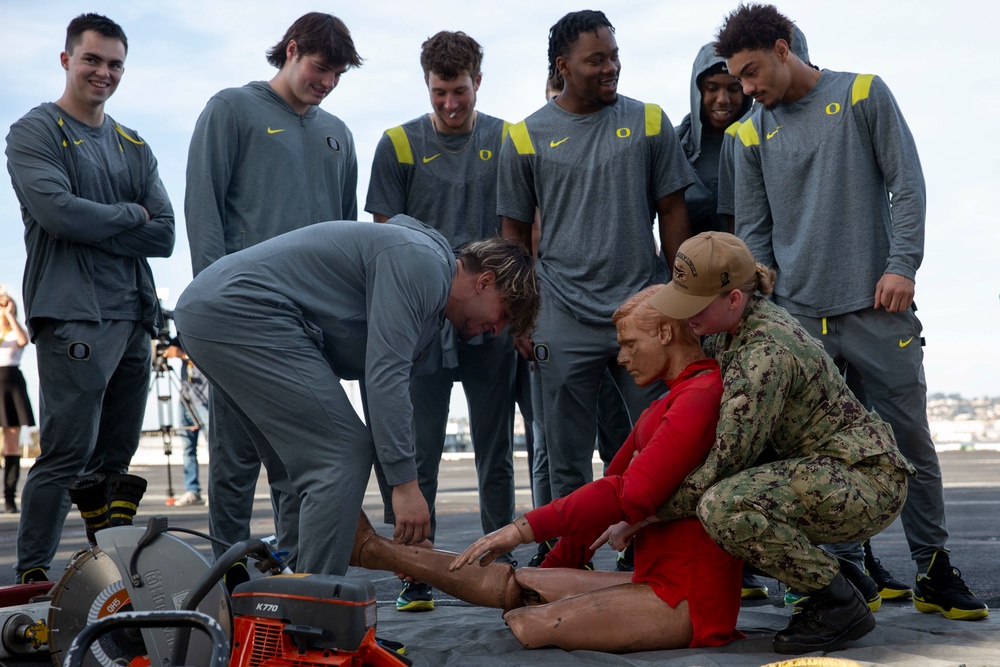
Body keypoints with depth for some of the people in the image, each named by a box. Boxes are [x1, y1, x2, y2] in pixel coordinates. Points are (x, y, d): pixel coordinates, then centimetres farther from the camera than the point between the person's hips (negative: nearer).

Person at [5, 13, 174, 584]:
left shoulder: (135, 148, 20)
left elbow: (164, 237, 8)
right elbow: (57, 212, -14)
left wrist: (92, 230, -4)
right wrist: (130, 216, -1)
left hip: (133, 319, 6)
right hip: (72, 317, -6)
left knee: (115, 459, 9)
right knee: (68, 454, -11)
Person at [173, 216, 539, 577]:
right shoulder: (421, 262, -11)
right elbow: (384, 375, -20)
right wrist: (405, 483, -17)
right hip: (245, 313, -11)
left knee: (304, 467, 16)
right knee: (342, 455, -11)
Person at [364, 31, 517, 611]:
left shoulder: (508, 141, 7)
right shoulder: (399, 145, 4)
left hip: (494, 321, 1)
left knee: (496, 449, 8)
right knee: (419, 451, 0)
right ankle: (417, 577, 7)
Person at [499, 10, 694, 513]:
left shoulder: (649, 122, 7)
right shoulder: (525, 138, 4)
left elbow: (672, 212, 9)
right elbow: (515, 234, 8)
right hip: (564, 321, -1)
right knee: (568, 461, 5)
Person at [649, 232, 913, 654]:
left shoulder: (765, 353, -25)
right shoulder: (739, 324, 3)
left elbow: (728, 458, -25)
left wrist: (648, 513, -16)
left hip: (867, 483, -10)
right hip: (820, 470, 10)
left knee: (724, 506, -31)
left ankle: (841, 605, -12)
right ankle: (833, 576, 14)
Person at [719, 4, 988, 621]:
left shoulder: (862, 94, 5)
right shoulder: (753, 135, 11)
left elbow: (907, 183, 1)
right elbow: (754, 233, 11)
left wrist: (903, 264, -9)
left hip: (878, 307, -2)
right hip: (799, 319, 2)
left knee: (911, 443, 2)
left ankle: (934, 571, 14)